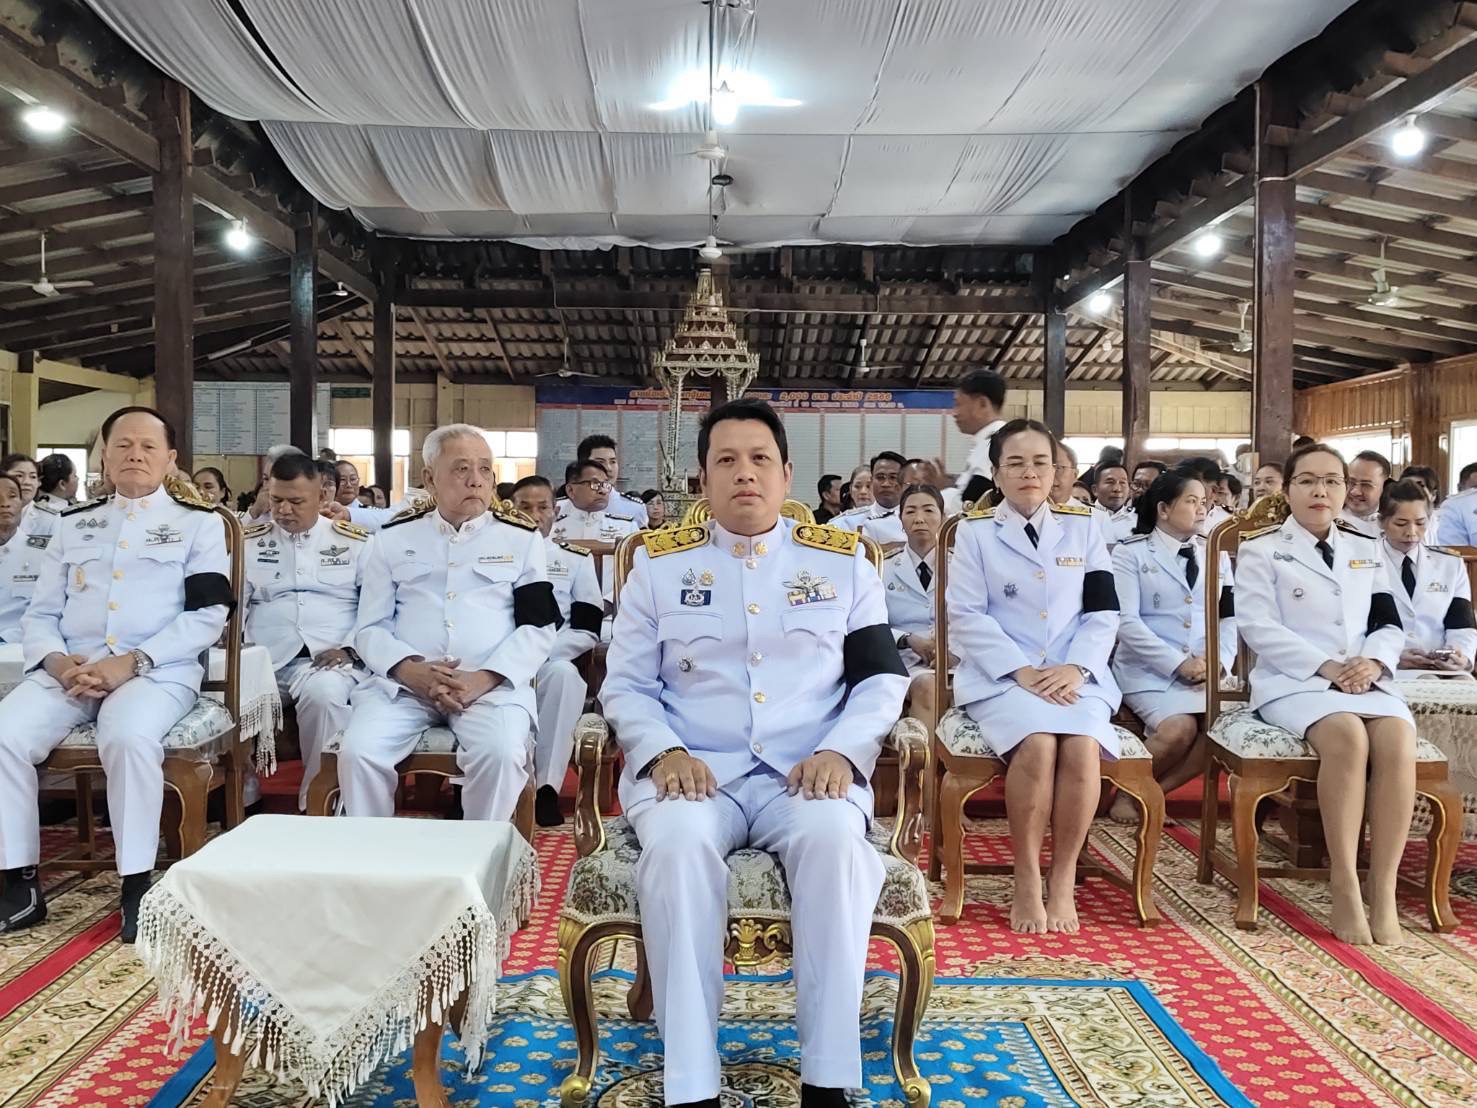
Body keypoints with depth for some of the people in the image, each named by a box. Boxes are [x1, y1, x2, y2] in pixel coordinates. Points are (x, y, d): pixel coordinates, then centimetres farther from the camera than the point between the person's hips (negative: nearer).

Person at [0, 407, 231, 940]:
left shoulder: (199, 522, 8)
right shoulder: (74, 523, 20)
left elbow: (208, 614, -3)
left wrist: (131, 662, -15)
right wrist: (58, 661, -8)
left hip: (158, 670, -4)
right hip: (69, 670, 4)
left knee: (129, 736, -34)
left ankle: (137, 884, -21)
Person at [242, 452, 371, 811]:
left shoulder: (356, 542, 10)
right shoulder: (249, 541, 17)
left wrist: (350, 648, -9)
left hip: (328, 659, -2)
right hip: (265, 659, 2)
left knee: (324, 692, -36)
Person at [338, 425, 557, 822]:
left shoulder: (521, 537, 11)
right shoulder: (394, 537, 15)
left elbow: (537, 628, 4)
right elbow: (370, 628, 10)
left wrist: (484, 679, -12)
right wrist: (411, 670, -11)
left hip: (493, 684, -1)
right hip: (402, 682, 2)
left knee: (501, 753, -30)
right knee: (357, 751, -24)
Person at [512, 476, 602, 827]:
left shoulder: (577, 559, 16)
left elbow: (588, 630, 5)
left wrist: (541, 652, -12)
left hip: (552, 662, 0)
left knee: (563, 674, -37)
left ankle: (546, 788, -32)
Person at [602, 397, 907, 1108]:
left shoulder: (842, 559, 12)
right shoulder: (659, 561, 11)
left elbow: (883, 677, 9)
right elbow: (625, 685, 8)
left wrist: (841, 751, -9)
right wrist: (664, 751, -11)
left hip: (807, 771, 1)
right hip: (691, 770, 0)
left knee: (834, 841, -33)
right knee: (677, 846, -33)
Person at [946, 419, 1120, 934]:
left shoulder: (1084, 526, 13)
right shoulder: (975, 530, 6)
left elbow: (1103, 612, 8)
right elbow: (967, 616, -2)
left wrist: (1075, 668, -9)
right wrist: (1020, 670, -14)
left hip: (1074, 676, 2)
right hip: (1000, 676, -2)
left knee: (1083, 745, -29)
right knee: (1038, 743, -31)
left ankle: (1064, 881, -12)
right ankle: (1026, 881, -14)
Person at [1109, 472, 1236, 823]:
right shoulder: (1130, 552, 0)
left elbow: (1230, 616, 12)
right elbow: (1126, 622, -9)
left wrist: (1220, 660, -9)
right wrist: (1178, 663, -17)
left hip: (1204, 670, 5)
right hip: (1149, 668, -5)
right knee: (1179, 728, -30)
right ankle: (1128, 790, -2)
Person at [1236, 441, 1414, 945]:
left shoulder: (1366, 550, 21)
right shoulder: (1261, 548, 6)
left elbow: (1389, 625, 15)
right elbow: (1258, 627, -6)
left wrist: (1375, 662, -9)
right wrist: (1326, 667, -15)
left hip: (1366, 679, 4)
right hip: (1293, 680, -4)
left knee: (1398, 739, -29)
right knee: (1347, 735, -35)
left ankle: (1383, 894, -25)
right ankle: (1345, 891, -28)